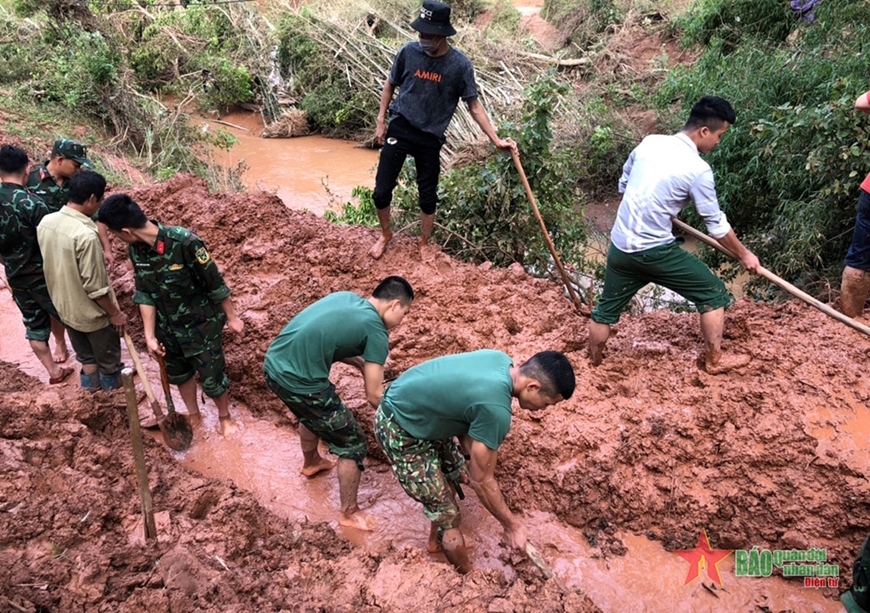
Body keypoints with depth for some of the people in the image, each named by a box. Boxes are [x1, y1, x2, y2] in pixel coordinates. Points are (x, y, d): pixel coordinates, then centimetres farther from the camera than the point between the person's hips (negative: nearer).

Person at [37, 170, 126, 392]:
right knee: (108, 361, 17)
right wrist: (115, 313, -11)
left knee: (85, 356, 27)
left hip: (64, 307, 7)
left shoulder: (45, 222, -7)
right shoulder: (85, 234, -31)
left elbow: (52, 263, 6)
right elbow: (94, 286, -25)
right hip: (91, 313, -7)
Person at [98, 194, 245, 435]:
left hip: (201, 325, -6)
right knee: (178, 374, 24)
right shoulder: (136, 249, -11)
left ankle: (224, 416, 38)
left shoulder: (184, 242, -31)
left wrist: (232, 318, -10)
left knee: (212, 378, 9)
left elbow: (215, 282, -20)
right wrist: (150, 336, -5)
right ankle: (193, 415, 49)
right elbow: (145, 294, -2)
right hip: (168, 327, 6)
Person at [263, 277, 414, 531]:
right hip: (298, 382, -9)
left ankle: (311, 462, 63)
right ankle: (349, 513, 24)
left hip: (273, 365, 9)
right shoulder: (376, 332, -9)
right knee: (353, 444, 10)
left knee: (312, 414, 38)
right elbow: (374, 396, -6)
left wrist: (362, 363, 18)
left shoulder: (344, 296, 12)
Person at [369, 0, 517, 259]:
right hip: (399, 130, 1)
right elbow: (390, 84, 9)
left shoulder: (459, 65, -11)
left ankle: (424, 245, 31)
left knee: (428, 197, 9)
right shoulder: (408, 52, -8)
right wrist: (381, 121, 5)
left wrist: (496, 140, -12)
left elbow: (474, 106, -6)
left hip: (430, 139, -1)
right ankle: (386, 235, 29)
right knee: (381, 191, 1)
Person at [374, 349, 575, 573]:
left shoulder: (502, 361, -5)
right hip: (399, 430, -9)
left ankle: (436, 541, 46)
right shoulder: (496, 409, -31)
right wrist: (511, 525, -5)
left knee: (454, 475, 23)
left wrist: (471, 454, 3)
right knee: (447, 514, 2)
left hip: (409, 403, 9)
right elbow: (482, 480, -18)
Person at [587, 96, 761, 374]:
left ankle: (593, 365, 36)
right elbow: (716, 224, -3)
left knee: (607, 308, 21)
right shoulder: (698, 169, -12)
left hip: (620, 245, 6)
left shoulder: (650, 142, 4)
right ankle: (714, 361, 21)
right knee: (714, 293, 11)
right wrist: (743, 254, 11)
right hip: (654, 251, -6)